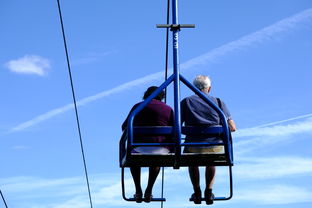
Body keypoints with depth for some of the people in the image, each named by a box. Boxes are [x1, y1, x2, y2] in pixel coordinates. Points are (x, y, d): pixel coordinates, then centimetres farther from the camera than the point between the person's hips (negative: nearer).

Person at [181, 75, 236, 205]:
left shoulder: (186, 102, 5)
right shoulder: (218, 102, 6)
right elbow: (232, 128, 6)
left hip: (193, 148, 0)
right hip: (215, 148, 1)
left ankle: (197, 192, 29)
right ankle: (209, 191, 26)